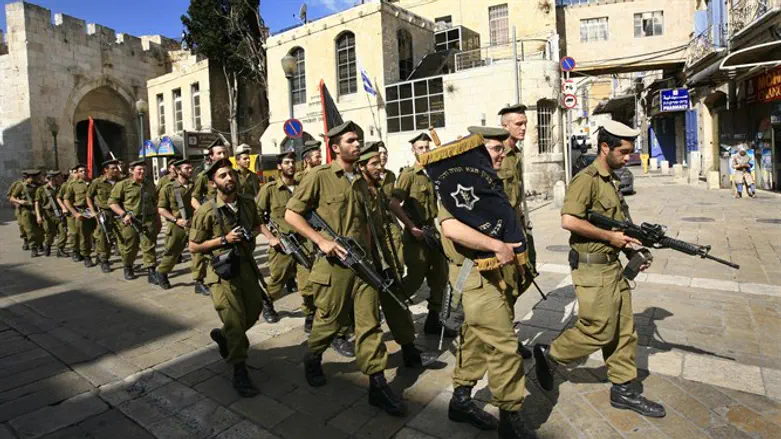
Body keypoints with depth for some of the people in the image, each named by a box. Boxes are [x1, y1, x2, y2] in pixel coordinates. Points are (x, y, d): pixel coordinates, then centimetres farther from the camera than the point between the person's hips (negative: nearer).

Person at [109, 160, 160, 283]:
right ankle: (128, 269, 32)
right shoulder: (123, 185, -2)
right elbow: (112, 202, -3)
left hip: (149, 220, 3)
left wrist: (156, 217, 18)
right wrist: (123, 214, -15)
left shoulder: (150, 185, 14)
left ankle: (151, 273, -3)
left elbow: (155, 202, 24)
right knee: (130, 247, 10)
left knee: (149, 246, -3)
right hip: (131, 221, -3)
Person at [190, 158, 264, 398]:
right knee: (235, 321, -3)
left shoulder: (248, 203, 1)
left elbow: (257, 226, 20)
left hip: (245, 265, 6)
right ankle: (240, 372, 13)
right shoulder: (205, 211, -13)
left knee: (254, 310, 16)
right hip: (222, 270, -5)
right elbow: (193, 246, -8)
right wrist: (224, 240, -19)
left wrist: (251, 234, -4)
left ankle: (222, 335, 45)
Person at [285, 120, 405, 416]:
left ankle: (377, 385, 12)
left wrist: (371, 255, 15)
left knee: (369, 322, 4)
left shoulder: (361, 181, 14)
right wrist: (321, 240, -14)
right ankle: (312, 360, 39)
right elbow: (291, 214, -5)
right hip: (334, 263, -5)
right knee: (330, 320, 9)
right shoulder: (320, 177, -5)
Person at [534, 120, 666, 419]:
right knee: (599, 331, -1)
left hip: (613, 265, 9)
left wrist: (629, 244, 8)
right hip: (592, 269, -9)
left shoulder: (612, 180, 14)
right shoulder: (587, 179, -16)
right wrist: (610, 237, -19)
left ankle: (624, 389, 27)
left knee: (624, 331, 14)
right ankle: (549, 355, 19)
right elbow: (569, 221, -28)